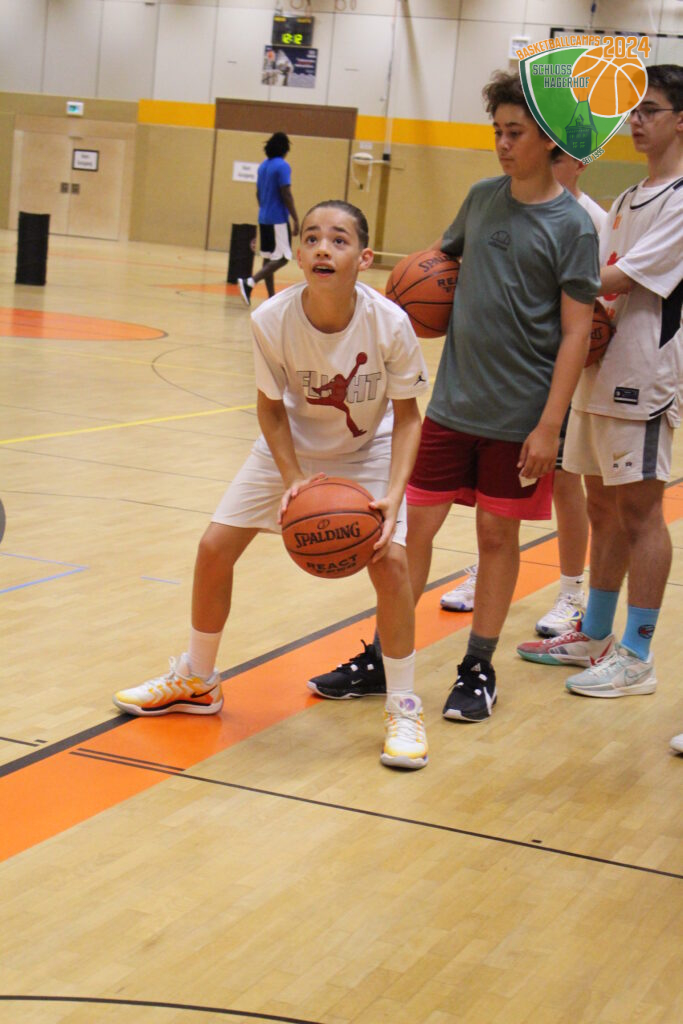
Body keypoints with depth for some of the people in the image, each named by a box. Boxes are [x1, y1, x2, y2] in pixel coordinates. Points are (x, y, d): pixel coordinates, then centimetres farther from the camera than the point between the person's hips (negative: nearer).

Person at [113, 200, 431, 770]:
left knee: (389, 559, -19)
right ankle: (196, 682, 24)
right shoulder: (272, 320, -28)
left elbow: (406, 417, -17)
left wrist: (393, 495, -30)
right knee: (215, 547, -1)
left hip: (368, 450, -2)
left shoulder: (389, 324, -30)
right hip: (293, 446, 2)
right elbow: (271, 407, -11)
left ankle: (403, 708, 0)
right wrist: (293, 480, -24)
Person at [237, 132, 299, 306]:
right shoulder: (282, 166, -13)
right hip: (278, 219, -8)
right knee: (282, 258, -5)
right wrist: (295, 220, -15)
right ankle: (249, 282, -19)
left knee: (268, 257, 11)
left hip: (264, 218, 8)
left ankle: (271, 297, 12)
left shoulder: (263, 166, 11)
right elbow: (286, 195, -18)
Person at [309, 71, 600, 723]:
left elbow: (576, 332, -11)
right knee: (414, 523, 5)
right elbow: (444, 253, 27)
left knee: (498, 534, 6)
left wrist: (549, 426, -16)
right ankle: (380, 659, 16)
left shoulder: (572, 226, -9)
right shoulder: (483, 198, 6)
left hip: (519, 417, -4)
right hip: (452, 402, 4)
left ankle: (479, 668, 20)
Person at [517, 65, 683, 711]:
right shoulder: (628, 200, 17)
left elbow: (622, 279, -18)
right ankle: (595, 637, 24)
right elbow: (596, 281, 14)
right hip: (600, 368, 8)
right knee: (603, 507, 14)